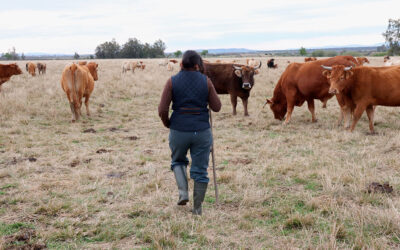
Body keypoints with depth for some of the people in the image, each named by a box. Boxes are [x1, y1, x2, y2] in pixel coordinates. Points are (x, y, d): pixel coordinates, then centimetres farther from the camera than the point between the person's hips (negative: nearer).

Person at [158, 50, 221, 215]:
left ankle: (183, 192, 7)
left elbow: (162, 110, -7)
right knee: (200, 169, 12)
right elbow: (216, 107, 1)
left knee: (178, 161, 26)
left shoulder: (172, 81, -5)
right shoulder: (206, 81, -4)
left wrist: (167, 123, 11)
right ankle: (197, 208, 17)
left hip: (179, 131, 0)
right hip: (202, 131, 0)